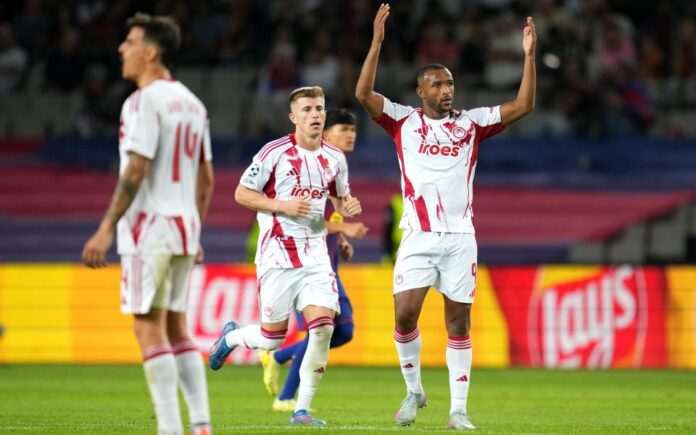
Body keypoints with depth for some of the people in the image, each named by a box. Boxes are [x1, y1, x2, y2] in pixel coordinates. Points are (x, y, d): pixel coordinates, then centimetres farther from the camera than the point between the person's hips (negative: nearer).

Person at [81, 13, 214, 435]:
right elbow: (206, 177, 17)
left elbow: (136, 171, -18)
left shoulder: (144, 101, -11)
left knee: (150, 329, -6)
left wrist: (106, 229, -16)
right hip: (184, 226, 8)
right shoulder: (191, 103, 14)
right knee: (175, 328, 13)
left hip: (149, 228, -8)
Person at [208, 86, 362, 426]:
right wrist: (283, 206, -16)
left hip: (315, 254, 4)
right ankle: (230, 337, 36)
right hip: (277, 254, -4)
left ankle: (302, 410, -3)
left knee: (323, 327, -13)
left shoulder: (335, 158, 7)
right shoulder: (275, 152, -8)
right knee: (272, 338, 0)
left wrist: (348, 208, -2)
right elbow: (242, 194, -4)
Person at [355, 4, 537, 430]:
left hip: (460, 238, 1)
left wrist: (529, 56, -5)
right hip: (418, 236, -1)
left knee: (459, 321, 1)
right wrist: (377, 42, -14)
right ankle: (414, 390, 10)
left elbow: (523, 106, 4)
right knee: (405, 315, -11)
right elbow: (364, 94, -7)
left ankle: (459, 409, 5)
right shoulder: (404, 121, 5)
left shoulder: (471, 123, 9)